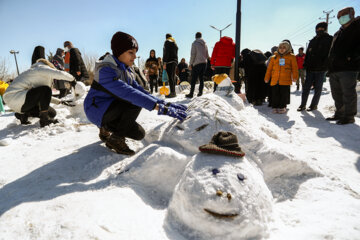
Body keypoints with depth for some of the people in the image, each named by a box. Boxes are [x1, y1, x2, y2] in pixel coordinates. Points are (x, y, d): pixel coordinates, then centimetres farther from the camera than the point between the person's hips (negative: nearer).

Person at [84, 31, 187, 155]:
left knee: (139, 133, -6)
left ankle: (105, 128, 15)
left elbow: (140, 90, -4)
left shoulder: (127, 71, 5)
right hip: (97, 109, -8)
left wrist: (164, 103, -18)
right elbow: (128, 93, -38)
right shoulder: (106, 71, -24)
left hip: (111, 111, 8)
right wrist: (159, 107, -44)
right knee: (136, 102, -28)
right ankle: (116, 139, -13)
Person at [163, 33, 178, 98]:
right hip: (175, 61, 8)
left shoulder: (167, 42, -1)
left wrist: (164, 63, -14)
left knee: (170, 77, -11)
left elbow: (166, 53, -11)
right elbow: (175, 53, 18)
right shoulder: (175, 43, 22)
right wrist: (175, 62, 16)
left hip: (169, 62, -8)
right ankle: (173, 92, 14)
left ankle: (172, 92, -15)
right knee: (173, 77, 11)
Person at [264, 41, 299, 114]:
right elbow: (269, 68, 16)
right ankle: (275, 107, 11)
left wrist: (295, 76, -4)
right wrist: (267, 78, 12)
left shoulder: (291, 57, 10)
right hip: (274, 80, 2)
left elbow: (294, 67, 6)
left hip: (285, 80, -1)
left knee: (284, 94, 0)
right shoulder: (274, 57, 15)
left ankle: (282, 107, 12)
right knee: (275, 94, 1)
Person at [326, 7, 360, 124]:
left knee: (348, 94, -5)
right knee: (337, 94, 13)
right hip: (334, 69, 8)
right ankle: (339, 114, 24)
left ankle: (349, 116, 2)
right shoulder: (338, 33, 26)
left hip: (348, 68, -8)